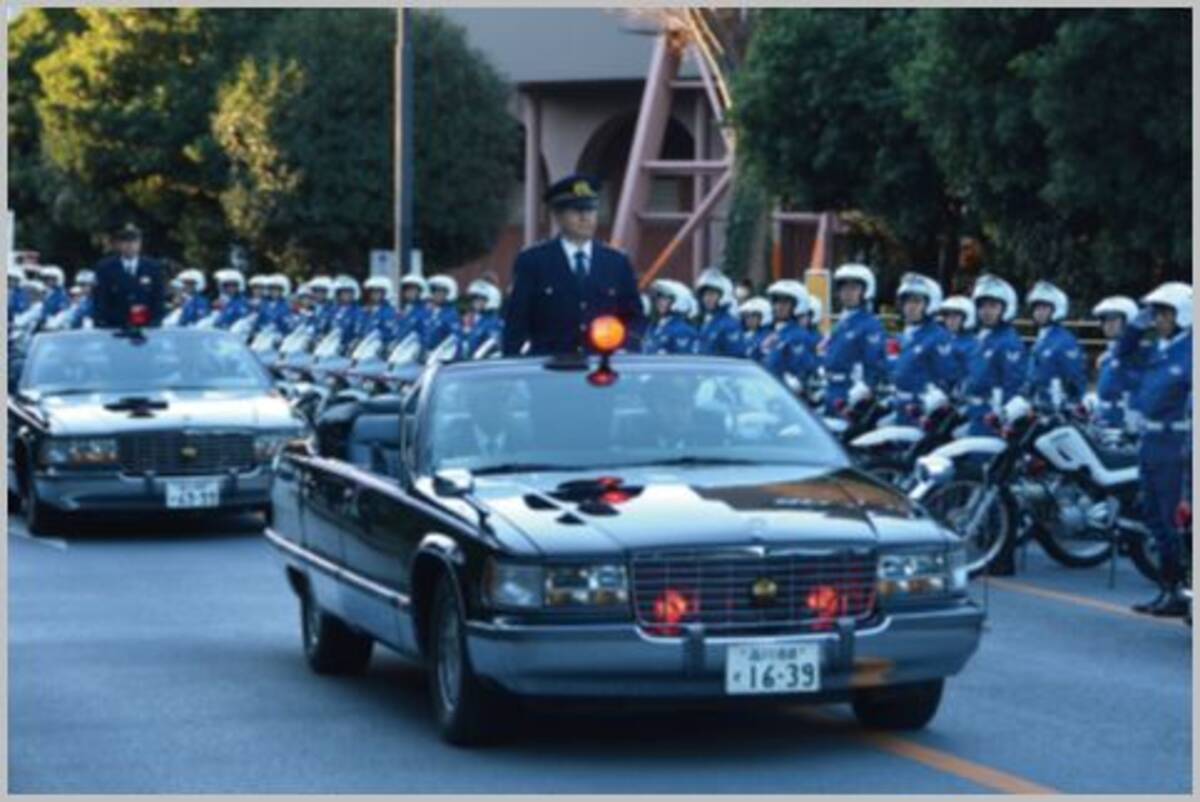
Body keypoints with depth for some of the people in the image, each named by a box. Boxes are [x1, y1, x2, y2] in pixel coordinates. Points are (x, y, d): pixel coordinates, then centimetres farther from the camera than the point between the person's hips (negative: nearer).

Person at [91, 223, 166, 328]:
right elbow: (100, 302, 1)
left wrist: (155, 323, -5)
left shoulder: (154, 268, 7)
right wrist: (102, 325, -9)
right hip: (113, 328, -1)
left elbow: (159, 300, 6)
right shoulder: (105, 268, 4)